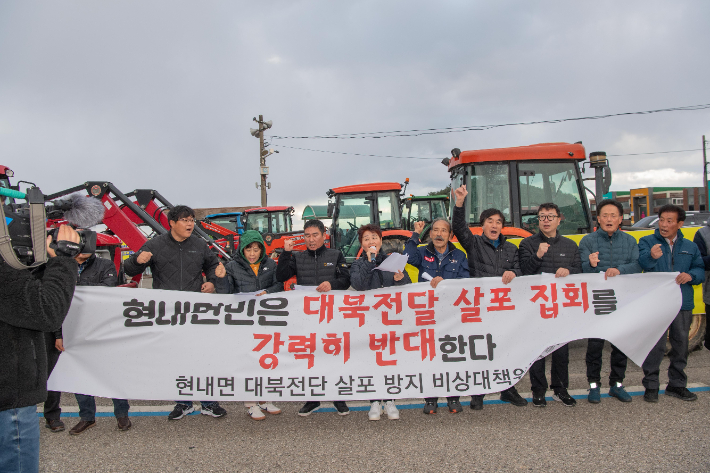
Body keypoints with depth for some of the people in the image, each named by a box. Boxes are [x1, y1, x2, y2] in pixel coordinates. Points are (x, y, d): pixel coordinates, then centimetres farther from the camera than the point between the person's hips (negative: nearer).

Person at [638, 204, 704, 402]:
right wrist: (651, 257, -42)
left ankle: (677, 384, 25)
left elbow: (700, 269, 13)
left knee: (681, 344, 11)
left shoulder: (690, 247, 15)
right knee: (655, 345, -5)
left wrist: (690, 275, -10)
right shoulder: (647, 242, 2)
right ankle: (651, 386, 7)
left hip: (683, 304, 4)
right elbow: (642, 262, -18)